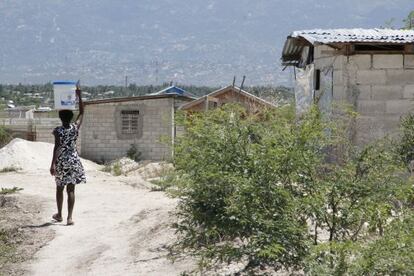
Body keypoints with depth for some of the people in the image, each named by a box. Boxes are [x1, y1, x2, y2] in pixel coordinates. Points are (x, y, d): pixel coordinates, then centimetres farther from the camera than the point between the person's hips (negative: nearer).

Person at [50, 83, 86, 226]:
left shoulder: (58, 131, -11)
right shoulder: (75, 127, -4)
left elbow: (56, 147, -18)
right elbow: (82, 113, 8)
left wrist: (53, 164, -19)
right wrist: (79, 95, 8)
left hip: (61, 161, -1)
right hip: (73, 160, 1)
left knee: (59, 188, 15)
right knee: (71, 189, 3)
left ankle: (59, 215, 27)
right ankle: (69, 218, -3)